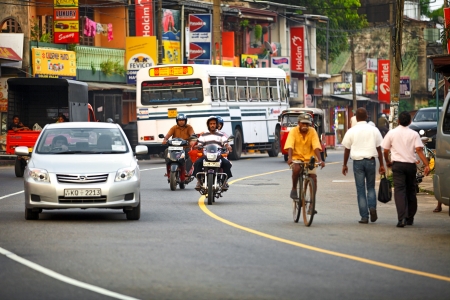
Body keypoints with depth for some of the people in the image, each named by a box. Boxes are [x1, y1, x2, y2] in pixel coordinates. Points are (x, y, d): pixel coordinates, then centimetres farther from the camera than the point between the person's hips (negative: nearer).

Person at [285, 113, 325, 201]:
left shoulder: (312, 132, -6)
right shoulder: (293, 131, -8)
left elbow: (316, 147, -15)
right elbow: (290, 146, -19)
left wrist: (319, 160, -29)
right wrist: (290, 158, -37)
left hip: (309, 158, 2)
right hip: (297, 157, -2)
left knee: (313, 178, -13)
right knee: (296, 169, -33)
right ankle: (294, 189, -9)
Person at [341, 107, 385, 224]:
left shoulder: (351, 131, 0)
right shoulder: (374, 130, 2)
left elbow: (347, 149, 5)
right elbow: (378, 148, 5)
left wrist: (344, 165, 15)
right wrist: (381, 164, 10)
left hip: (358, 161, -1)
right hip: (371, 160, 1)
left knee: (360, 189, 3)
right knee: (371, 187, 15)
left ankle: (364, 216, 0)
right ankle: (372, 207, -10)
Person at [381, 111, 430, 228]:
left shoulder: (392, 133, 1)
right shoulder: (414, 134, 1)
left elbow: (385, 150, 5)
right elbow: (419, 150, -10)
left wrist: (387, 161, 23)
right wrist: (426, 165, -12)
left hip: (398, 164, -2)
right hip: (411, 164, 2)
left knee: (399, 191, -8)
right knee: (411, 191, 15)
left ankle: (402, 218, -25)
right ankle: (410, 218, 24)